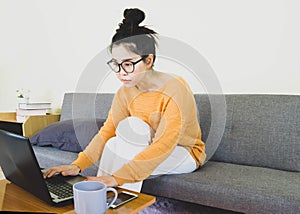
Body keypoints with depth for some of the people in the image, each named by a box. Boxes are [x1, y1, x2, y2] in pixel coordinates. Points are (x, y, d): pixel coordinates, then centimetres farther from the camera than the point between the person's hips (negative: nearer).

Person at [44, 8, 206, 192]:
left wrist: (117, 178, -42)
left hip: (185, 155, -5)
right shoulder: (125, 92, -8)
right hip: (148, 148, 5)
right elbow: (107, 132, -13)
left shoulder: (174, 90, -28)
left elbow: (164, 146, -35)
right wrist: (77, 165, -27)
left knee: (132, 127, -28)